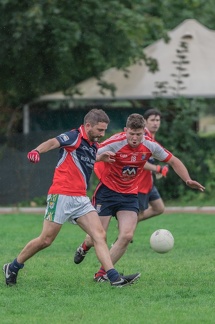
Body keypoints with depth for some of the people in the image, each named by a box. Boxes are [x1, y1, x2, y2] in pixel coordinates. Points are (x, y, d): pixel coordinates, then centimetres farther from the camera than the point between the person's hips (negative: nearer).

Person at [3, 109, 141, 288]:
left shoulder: (94, 145, 15)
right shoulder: (75, 137, -9)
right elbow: (54, 142, -28)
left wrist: (99, 157, 22)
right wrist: (37, 151, -48)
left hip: (81, 199, 8)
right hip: (62, 195, -8)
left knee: (100, 235, -5)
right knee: (46, 240, -2)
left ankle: (114, 278, -12)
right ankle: (12, 268, 16)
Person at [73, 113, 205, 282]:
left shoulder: (150, 146, -7)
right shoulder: (115, 143, -20)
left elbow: (173, 160, 5)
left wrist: (188, 180, -6)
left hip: (130, 195, 3)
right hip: (107, 191, -3)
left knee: (127, 235, -15)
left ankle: (102, 274, 1)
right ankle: (84, 247, 38)